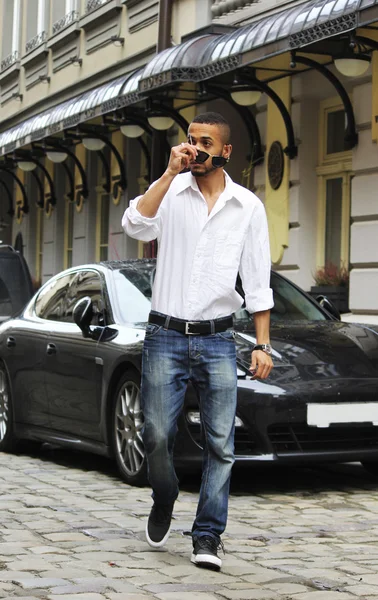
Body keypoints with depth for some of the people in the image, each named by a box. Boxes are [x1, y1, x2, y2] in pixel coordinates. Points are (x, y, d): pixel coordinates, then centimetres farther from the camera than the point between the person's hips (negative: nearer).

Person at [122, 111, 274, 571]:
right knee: (156, 436, 1)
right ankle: (163, 503, 30)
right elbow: (135, 226, -19)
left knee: (220, 444, -2)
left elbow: (257, 282, 6)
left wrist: (263, 345, 0)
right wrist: (171, 172, -20)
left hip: (217, 340, 1)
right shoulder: (169, 192, 2)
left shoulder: (248, 206, 4)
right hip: (166, 336, 0)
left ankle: (207, 537, 6)